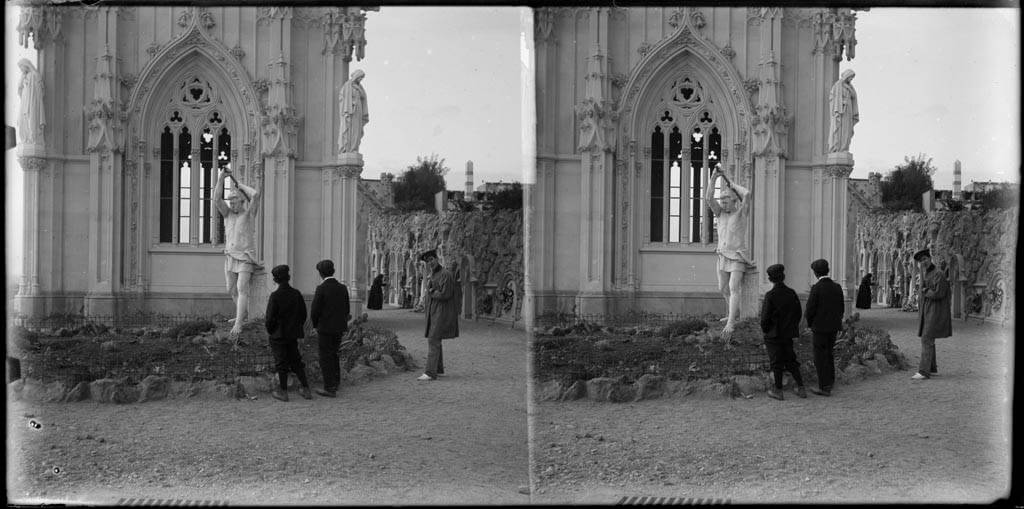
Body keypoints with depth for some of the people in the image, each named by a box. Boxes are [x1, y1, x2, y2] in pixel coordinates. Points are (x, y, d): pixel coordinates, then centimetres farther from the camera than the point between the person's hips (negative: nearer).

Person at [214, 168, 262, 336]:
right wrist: (220, 178, -16)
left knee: (242, 289, -17)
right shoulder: (228, 213, 8)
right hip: (230, 257, 6)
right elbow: (216, 199, -9)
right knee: (231, 290, 17)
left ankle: (238, 324, -23)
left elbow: (255, 194, -23)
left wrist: (239, 184, -8)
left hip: (246, 258, -6)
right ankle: (241, 314, 39)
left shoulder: (249, 213, -5)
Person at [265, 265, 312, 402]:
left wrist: (270, 331, 0)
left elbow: (270, 317, -16)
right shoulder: (296, 294, -3)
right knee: (296, 361, 16)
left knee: (281, 363, 6)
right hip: (293, 334, 5)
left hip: (278, 335, -5)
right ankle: (306, 389, 16)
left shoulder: (275, 296, -18)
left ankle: (283, 392, 14)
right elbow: (303, 314, 4)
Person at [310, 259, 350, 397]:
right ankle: (335, 382, 26)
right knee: (333, 354, 22)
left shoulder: (321, 288, -16)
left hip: (325, 328, -6)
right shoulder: (343, 288, 2)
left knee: (326, 358, 3)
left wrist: (315, 324, 5)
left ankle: (330, 389, 5)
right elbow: (346, 311, 7)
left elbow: (314, 310, -14)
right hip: (339, 329, 6)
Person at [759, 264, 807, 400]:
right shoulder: (792, 293, -1)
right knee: (791, 360, 15)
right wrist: (792, 328, 16)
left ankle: (778, 391, 11)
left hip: (774, 334, -5)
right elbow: (798, 313, 6)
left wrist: (765, 331, 0)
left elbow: (765, 317, -16)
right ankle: (801, 388, 14)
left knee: (776, 363, 4)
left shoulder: (770, 295, -17)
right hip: (788, 334, 5)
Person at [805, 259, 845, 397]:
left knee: (820, 358, 1)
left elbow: (809, 310, -15)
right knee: (828, 354, 20)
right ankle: (830, 382, 25)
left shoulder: (816, 288, -16)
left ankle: (824, 388, 4)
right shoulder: (837, 287, 3)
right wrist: (836, 323, 18)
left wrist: (810, 323, 4)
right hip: (833, 327, 6)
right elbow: (841, 309, 8)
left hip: (820, 328, -6)